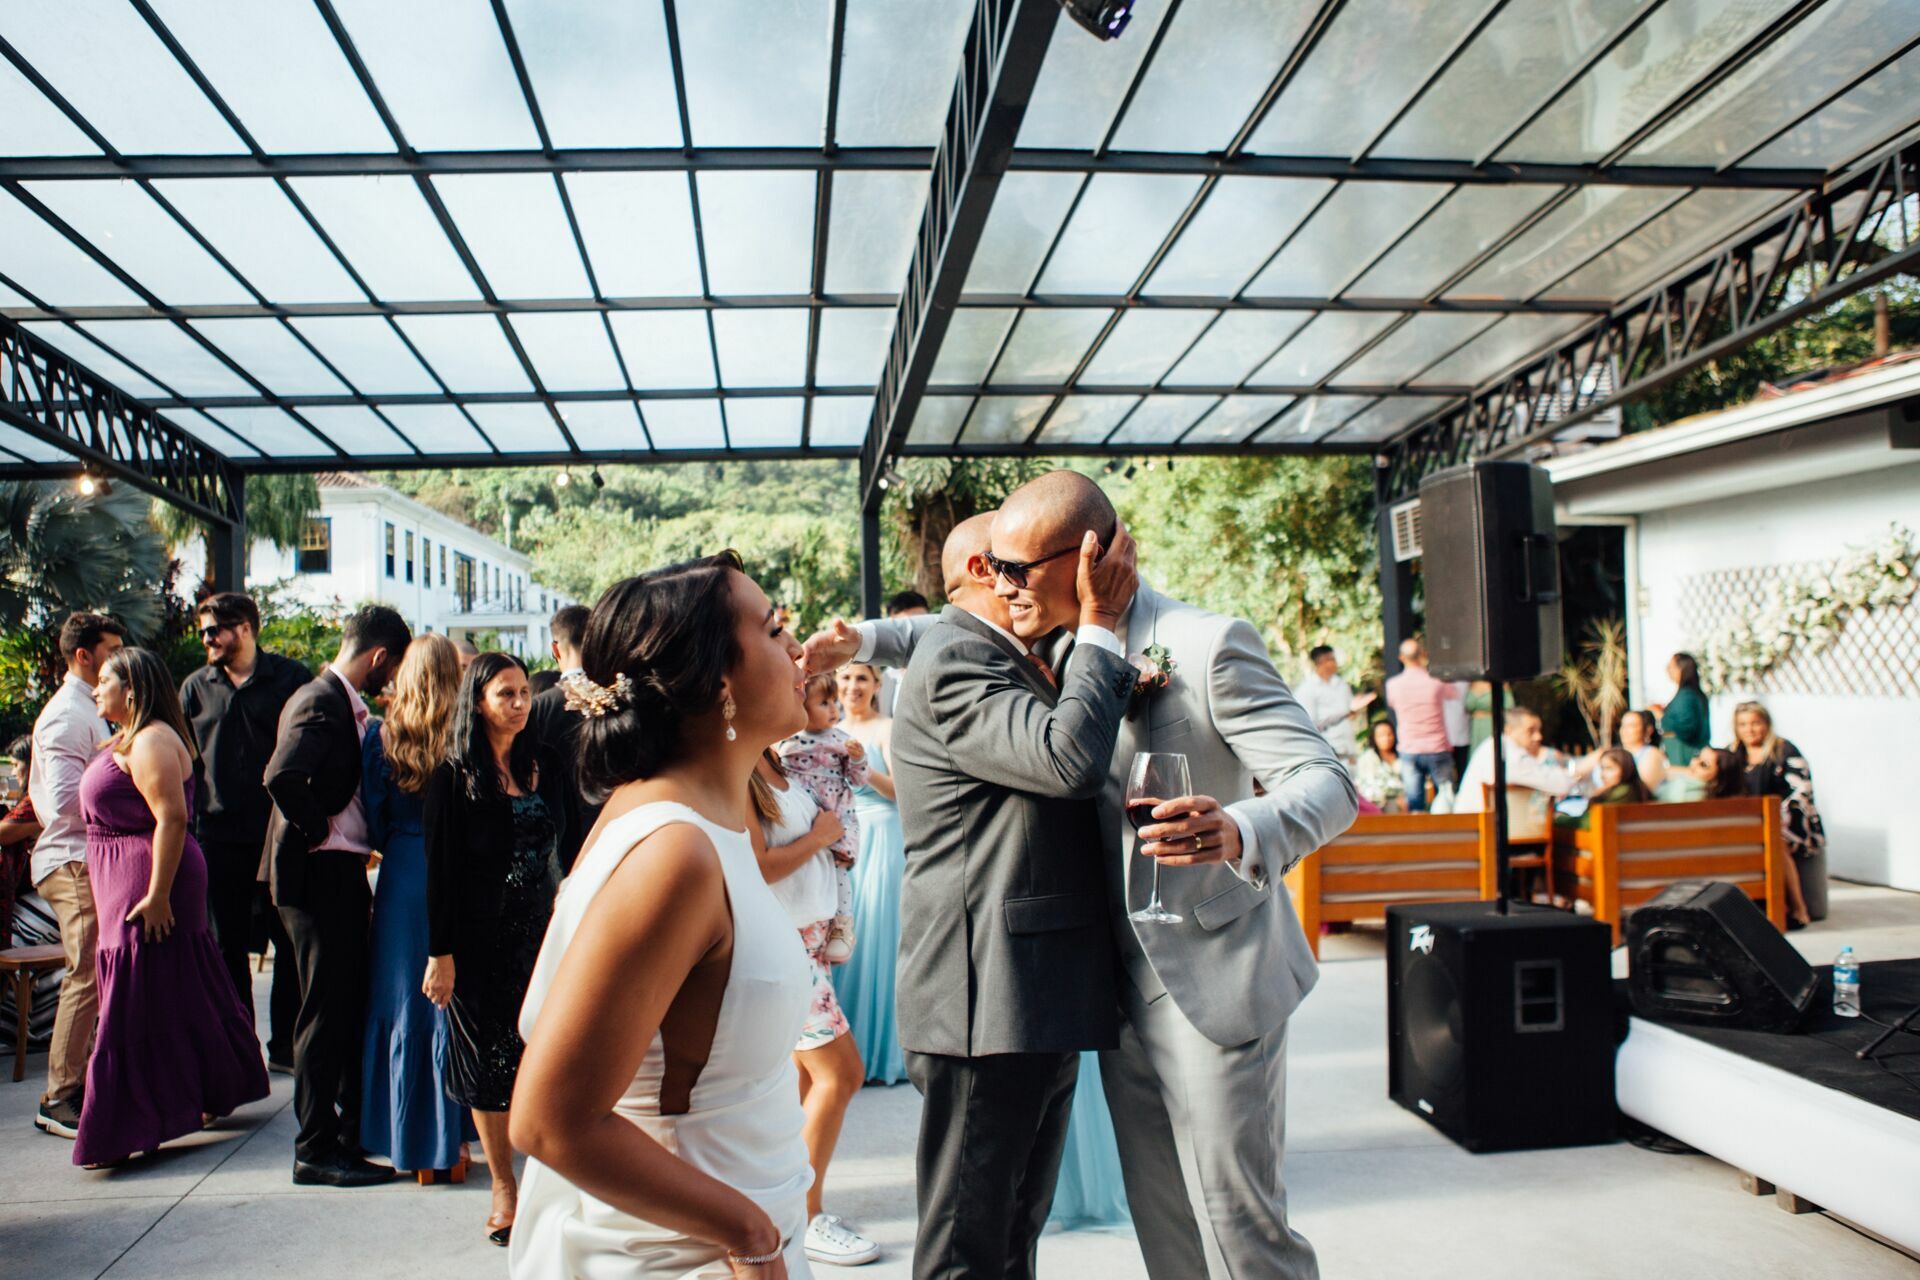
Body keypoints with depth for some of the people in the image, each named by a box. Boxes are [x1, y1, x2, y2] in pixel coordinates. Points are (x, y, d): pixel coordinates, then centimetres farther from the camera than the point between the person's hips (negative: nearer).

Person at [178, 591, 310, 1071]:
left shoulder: (291, 678, 0)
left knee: (290, 942, 2)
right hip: (219, 838, 3)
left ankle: (286, 1046, 14)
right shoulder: (195, 688, 10)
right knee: (227, 947, 10)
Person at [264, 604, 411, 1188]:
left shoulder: (343, 702, 13)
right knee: (326, 1012, -1)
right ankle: (317, 1148, 9)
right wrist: (317, 829, -19)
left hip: (343, 875, 10)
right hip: (319, 875, -10)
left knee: (352, 1003, 17)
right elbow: (282, 777, -32)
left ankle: (354, 1126, 30)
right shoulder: (319, 702, -18)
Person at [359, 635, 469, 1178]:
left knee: (401, 1006, 11)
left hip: (401, 881, 1)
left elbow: (374, 821, 1)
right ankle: (450, 1135, 15)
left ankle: (406, 1136, 20)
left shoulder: (381, 734, -4)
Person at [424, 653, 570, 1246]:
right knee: (489, 1059, 7)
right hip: (479, 938, -3)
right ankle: (503, 1186, 21)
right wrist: (440, 953, -9)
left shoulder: (545, 767, 5)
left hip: (541, 930, 3)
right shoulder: (454, 777, -6)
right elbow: (441, 869, -7)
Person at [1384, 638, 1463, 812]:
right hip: (1437, 750, -1)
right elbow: (1455, 694, 13)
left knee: (1414, 806, 3)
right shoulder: (1436, 682, -9)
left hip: (1408, 751, 1)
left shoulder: (1393, 685, -5)